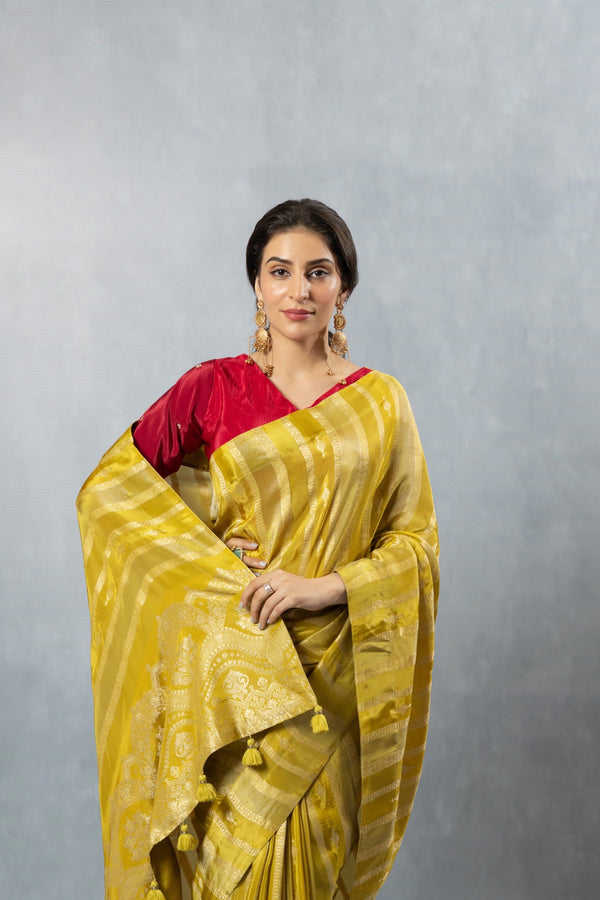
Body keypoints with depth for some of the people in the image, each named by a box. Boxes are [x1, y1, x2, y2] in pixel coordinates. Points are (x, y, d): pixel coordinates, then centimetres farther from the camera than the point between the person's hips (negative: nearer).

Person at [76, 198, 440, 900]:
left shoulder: (380, 402, 3)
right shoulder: (211, 388, 0)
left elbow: (414, 540, 2)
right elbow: (108, 488, 1)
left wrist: (330, 585, -14)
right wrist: (202, 557, -11)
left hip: (333, 676, 1)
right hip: (229, 667, -1)